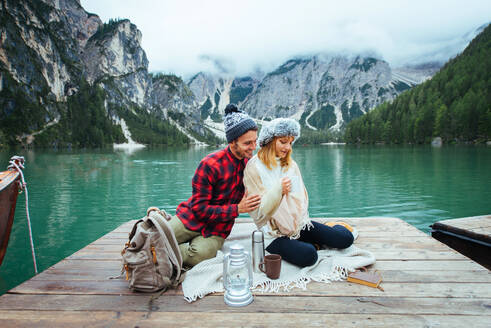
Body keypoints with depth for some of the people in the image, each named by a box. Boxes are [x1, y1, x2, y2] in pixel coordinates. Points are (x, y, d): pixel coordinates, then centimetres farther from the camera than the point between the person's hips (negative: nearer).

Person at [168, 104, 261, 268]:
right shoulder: (210, 164, -17)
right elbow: (199, 208, -16)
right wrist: (237, 209, -21)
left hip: (217, 230, 3)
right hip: (193, 218, -3)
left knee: (200, 254, -30)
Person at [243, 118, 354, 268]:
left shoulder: (290, 164, 9)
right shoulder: (254, 167, -12)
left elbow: (301, 197, 12)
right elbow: (258, 213, -14)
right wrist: (278, 190, -27)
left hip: (299, 224, 5)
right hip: (274, 233, -5)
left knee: (346, 239, -7)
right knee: (308, 255, -30)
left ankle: (336, 227, 25)